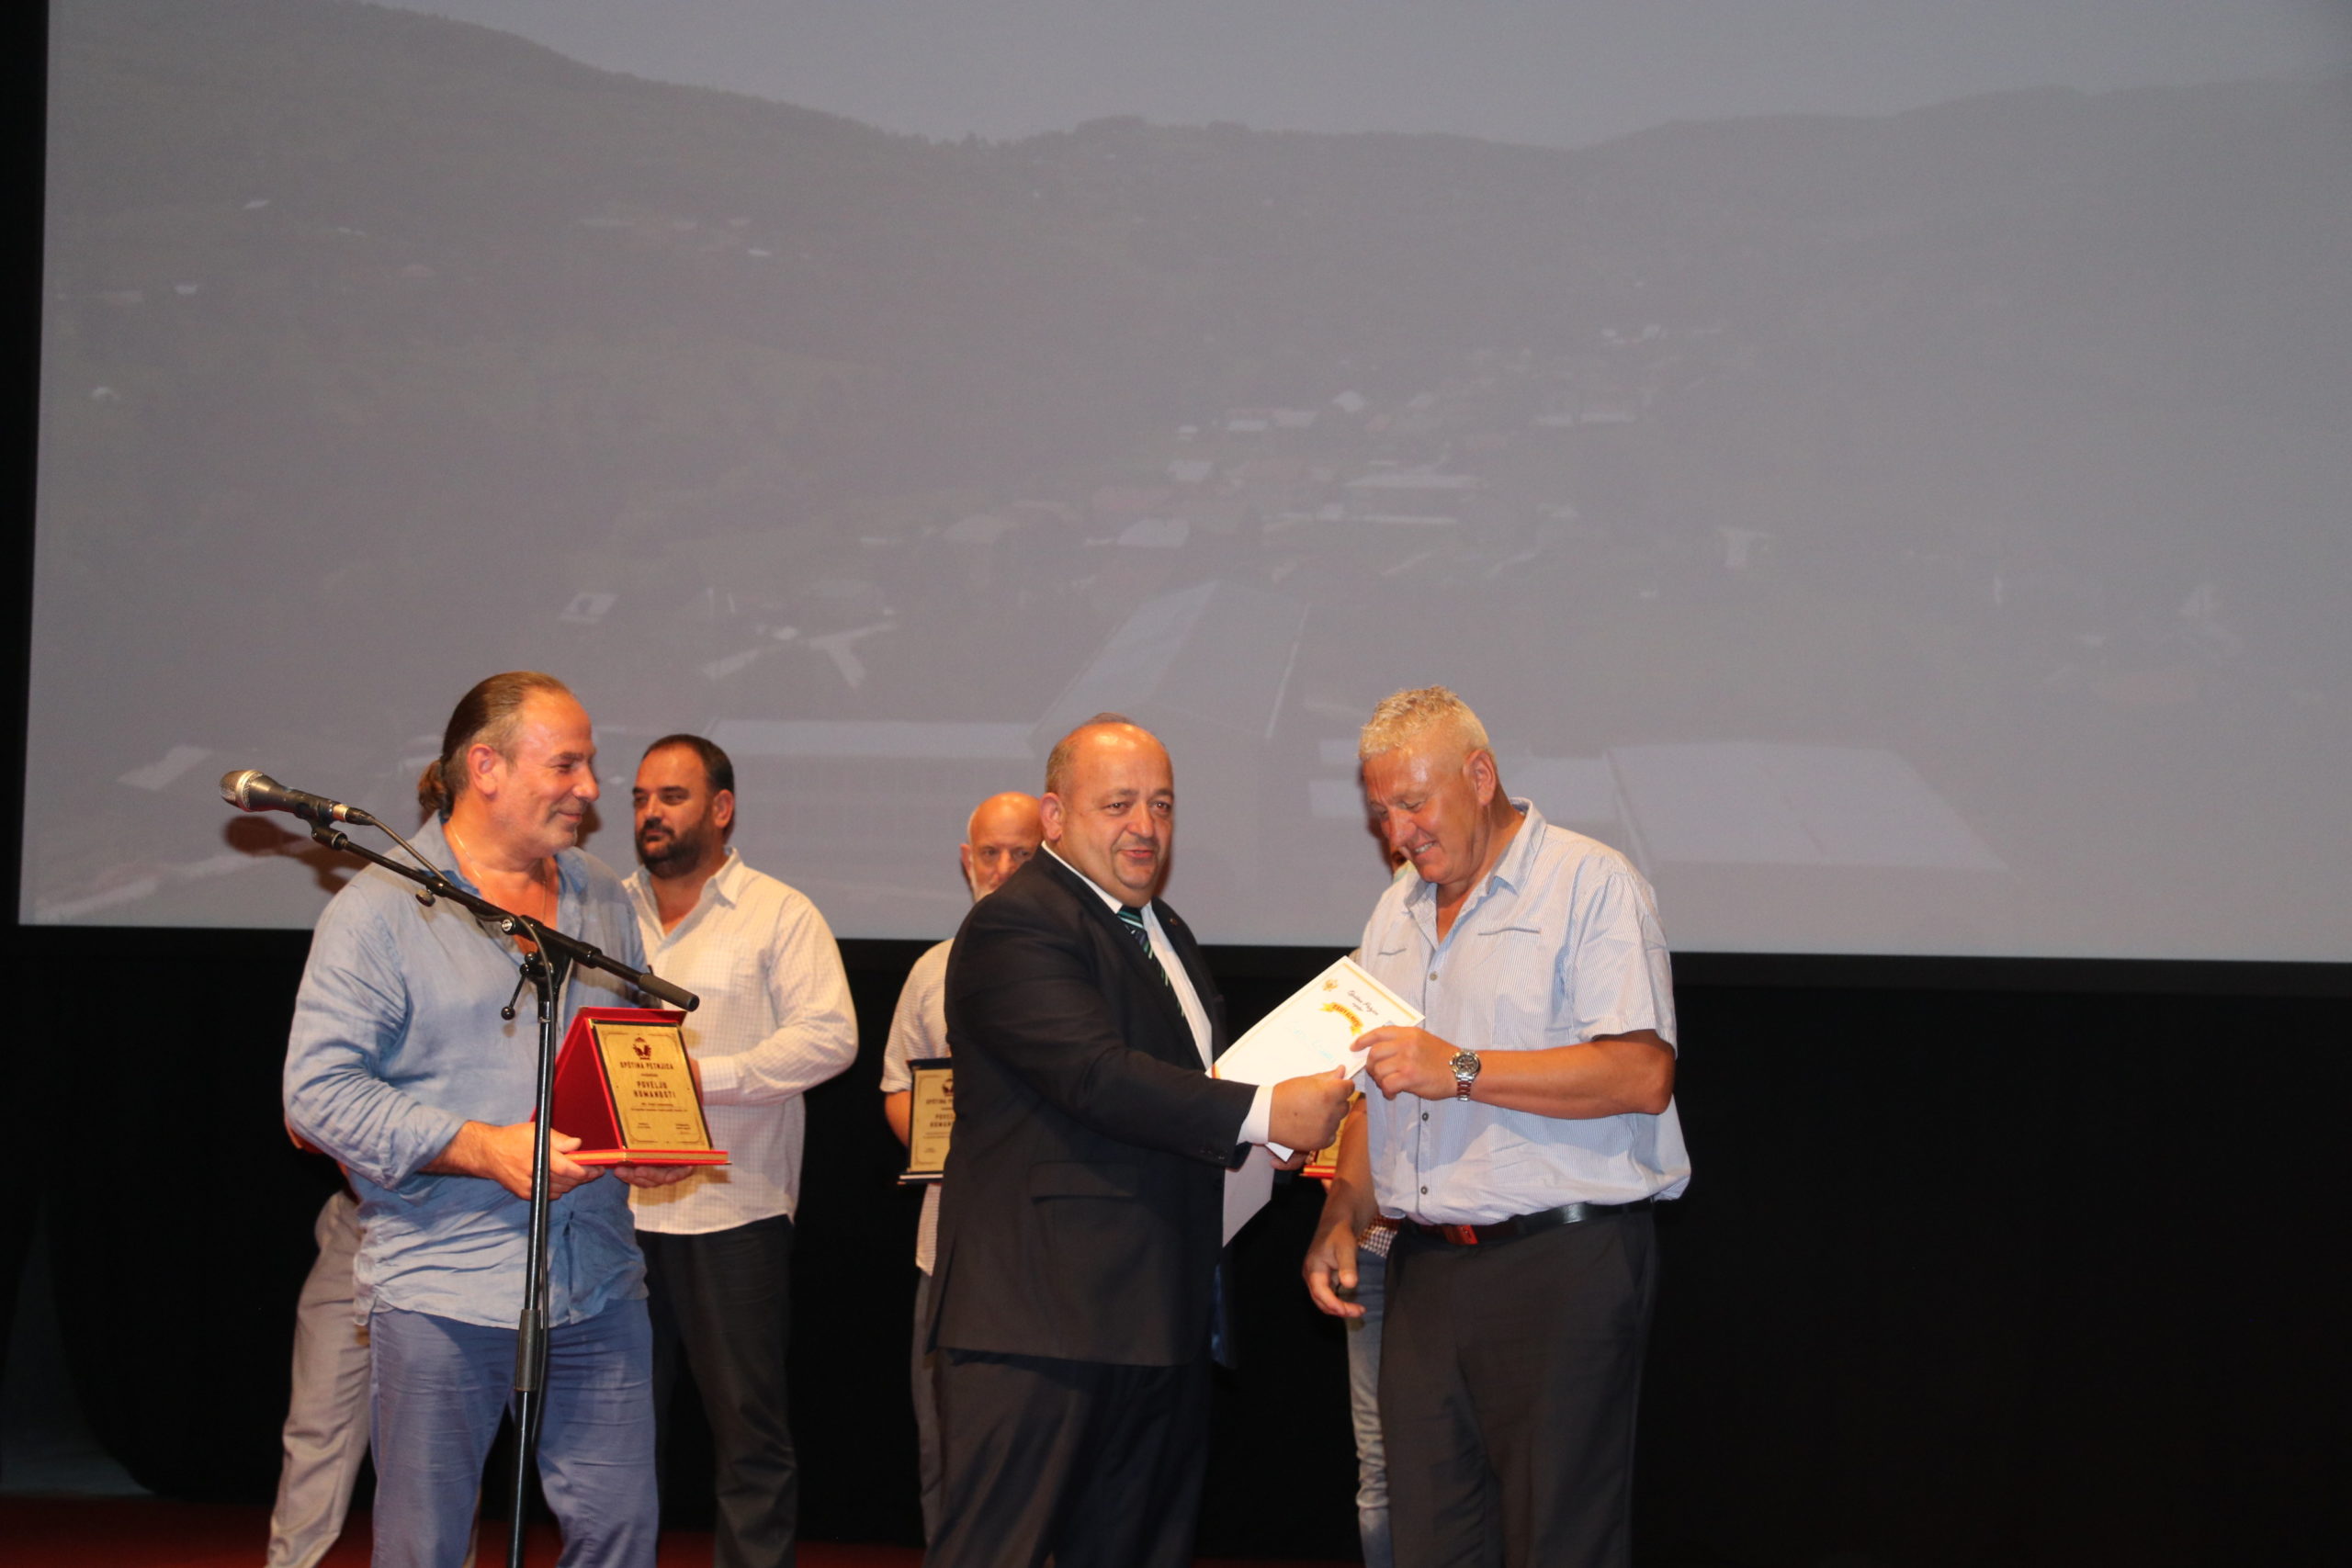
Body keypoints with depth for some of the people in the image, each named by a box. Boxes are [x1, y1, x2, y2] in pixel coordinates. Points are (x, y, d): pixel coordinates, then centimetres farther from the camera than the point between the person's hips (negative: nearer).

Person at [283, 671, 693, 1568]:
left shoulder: (602, 902, 15)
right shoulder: (381, 910, -4)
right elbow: (320, 1093, -10)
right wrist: (485, 1150, -18)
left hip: (598, 1287, 5)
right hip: (440, 1289, -5)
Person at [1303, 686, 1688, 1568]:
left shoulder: (1589, 884, -4)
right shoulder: (1397, 915, 19)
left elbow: (1641, 1075, -16)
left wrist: (1462, 1069, -18)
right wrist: (1341, 1219, 10)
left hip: (1561, 1264, -7)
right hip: (1426, 1265, 7)